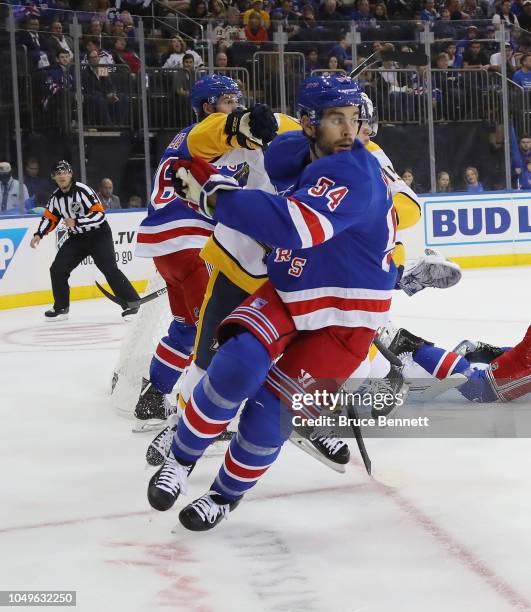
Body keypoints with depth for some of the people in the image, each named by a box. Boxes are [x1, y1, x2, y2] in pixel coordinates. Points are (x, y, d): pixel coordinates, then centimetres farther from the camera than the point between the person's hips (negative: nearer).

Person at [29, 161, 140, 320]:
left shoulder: (83, 190, -20)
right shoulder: (56, 197, 1)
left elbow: (99, 214, -25)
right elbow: (49, 218, 11)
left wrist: (76, 222, -30)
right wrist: (39, 234, -4)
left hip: (98, 235, -7)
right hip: (77, 238, 7)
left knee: (109, 269, -20)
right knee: (57, 269, 0)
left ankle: (132, 302, -14)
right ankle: (61, 307, 15)